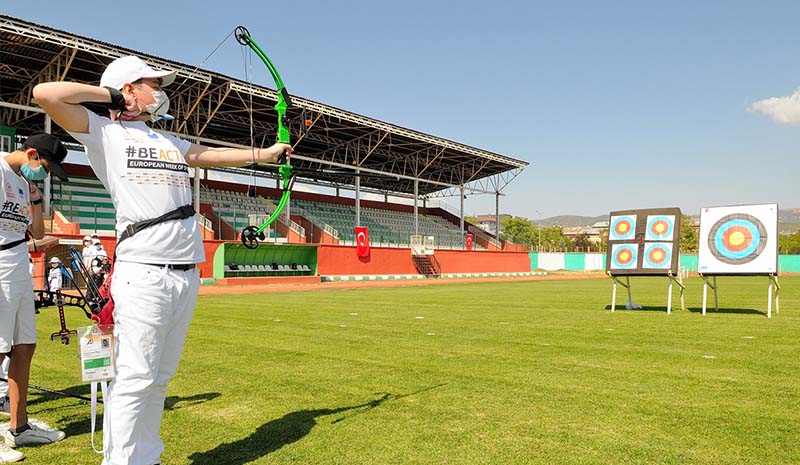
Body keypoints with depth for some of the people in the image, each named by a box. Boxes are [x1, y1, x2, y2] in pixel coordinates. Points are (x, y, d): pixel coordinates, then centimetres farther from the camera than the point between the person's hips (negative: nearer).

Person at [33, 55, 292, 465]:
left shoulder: (171, 143, 24)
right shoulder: (106, 132, 5)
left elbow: (215, 155, 22)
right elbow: (45, 94, -4)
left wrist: (265, 153, 16)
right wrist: (110, 93, 4)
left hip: (187, 275, 6)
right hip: (142, 274, -6)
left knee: (160, 378, 11)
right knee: (135, 378, -5)